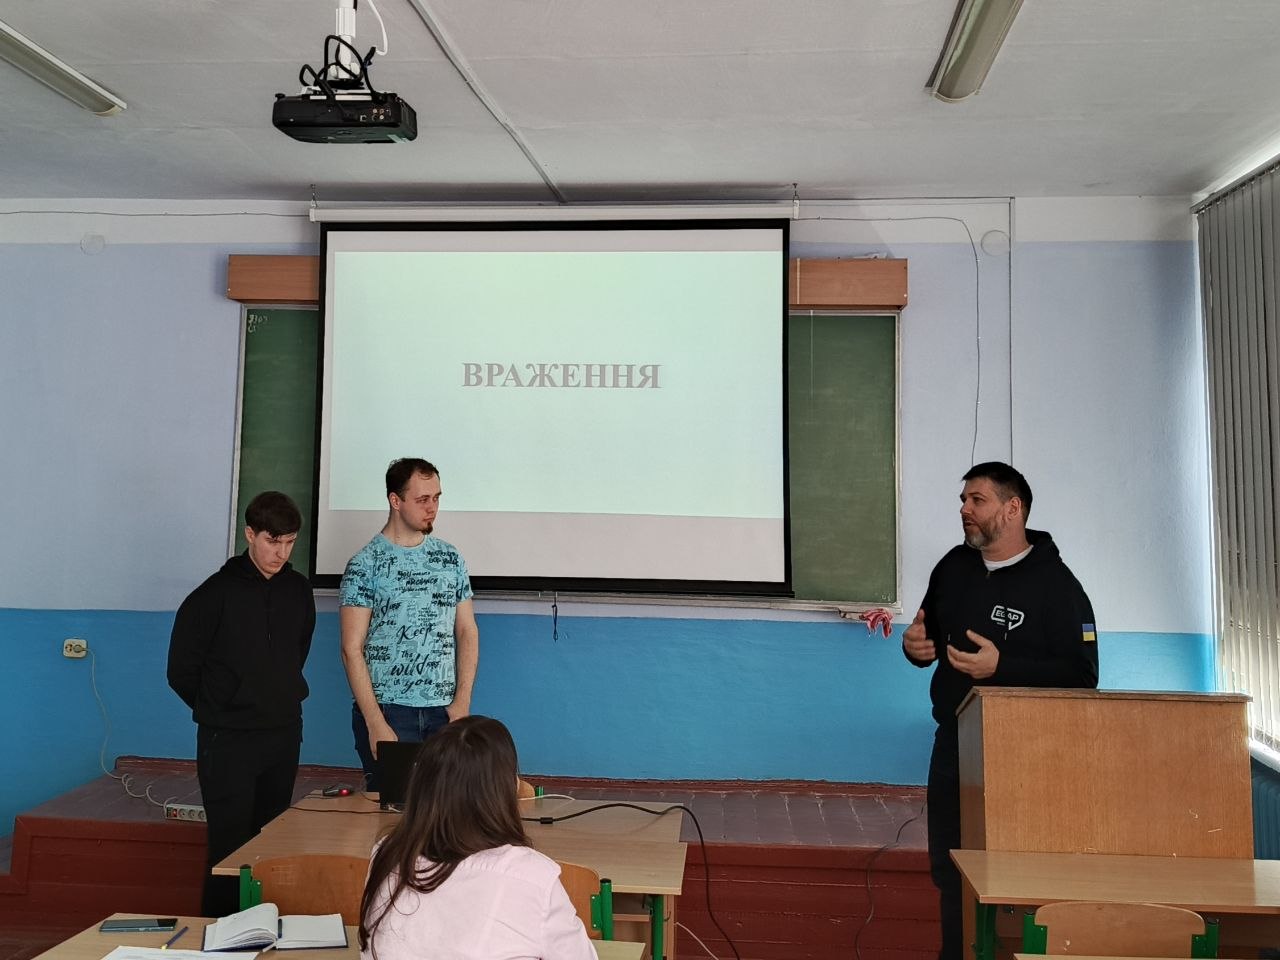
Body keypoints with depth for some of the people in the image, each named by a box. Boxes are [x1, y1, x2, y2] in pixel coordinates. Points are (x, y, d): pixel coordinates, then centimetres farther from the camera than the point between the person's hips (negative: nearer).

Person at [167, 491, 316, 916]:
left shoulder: (298, 590, 4)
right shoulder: (215, 593, -10)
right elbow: (181, 671, -3)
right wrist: (218, 709, 4)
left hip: (284, 736, 5)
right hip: (228, 741, -5)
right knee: (231, 845, -2)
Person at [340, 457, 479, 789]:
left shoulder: (450, 558, 8)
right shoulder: (365, 564, -4)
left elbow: (467, 631, 9)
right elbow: (352, 649, -7)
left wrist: (462, 701, -2)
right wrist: (376, 723, -13)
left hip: (444, 711, 3)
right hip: (388, 711, -3)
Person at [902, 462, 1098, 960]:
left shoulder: (1056, 583, -11)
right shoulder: (954, 566, 7)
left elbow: (1082, 676, -16)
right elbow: (931, 638, 18)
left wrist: (1002, 667, -25)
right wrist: (916, 644, -5)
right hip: (954, 744, 6)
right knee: (950, 871, 14)